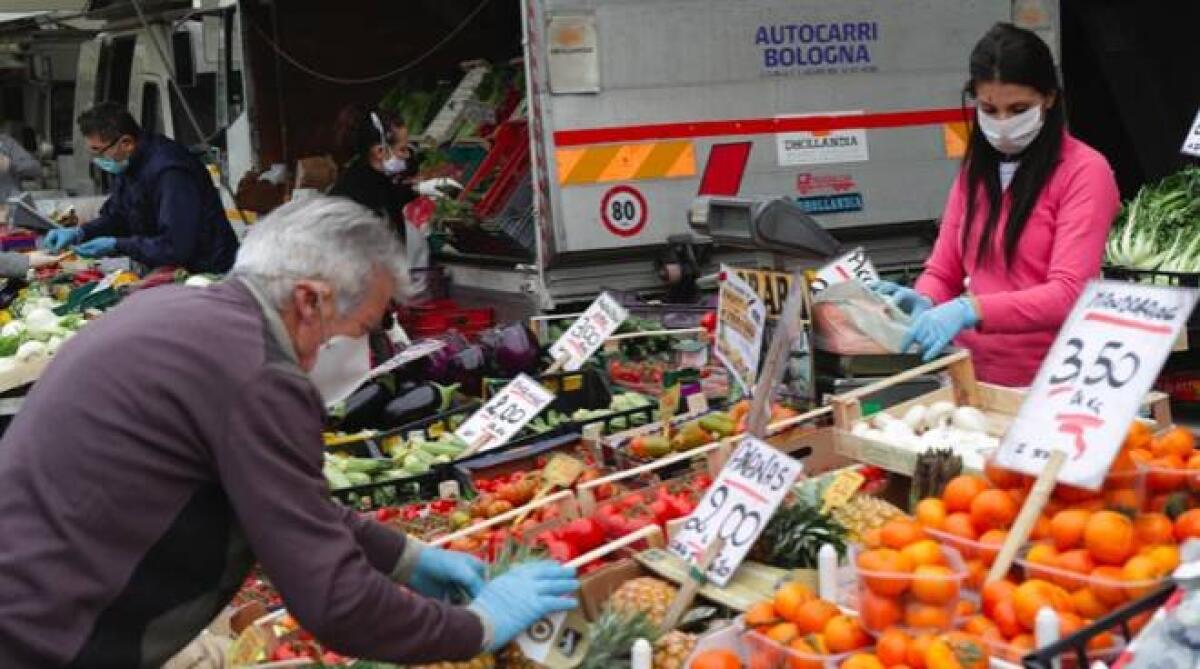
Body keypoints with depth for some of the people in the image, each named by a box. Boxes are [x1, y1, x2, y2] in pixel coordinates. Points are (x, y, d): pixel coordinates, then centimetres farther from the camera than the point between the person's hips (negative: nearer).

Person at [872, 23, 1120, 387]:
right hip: (973, 374, 4)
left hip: (1048, 382, -4)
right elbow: (943, 271, 9)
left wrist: (970, 310, -30)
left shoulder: (1084, 171, -6)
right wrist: (923, 303, -13)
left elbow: (1067, 294, -16)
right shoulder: (975, 169, 11)